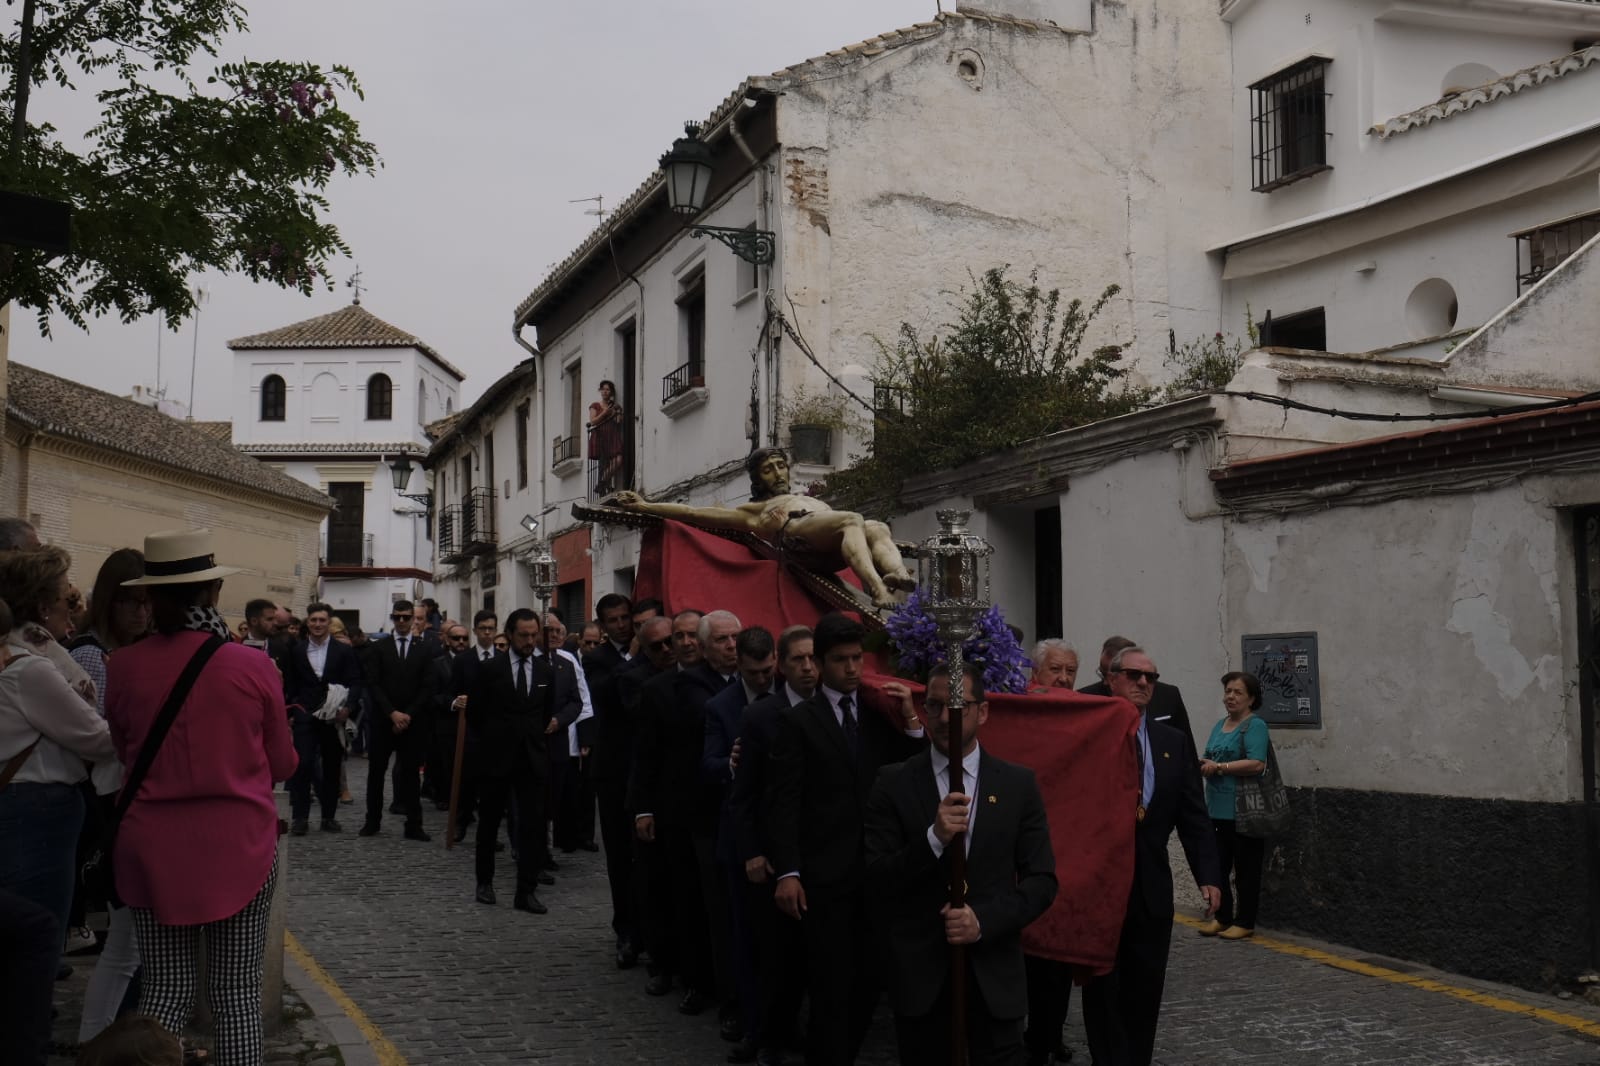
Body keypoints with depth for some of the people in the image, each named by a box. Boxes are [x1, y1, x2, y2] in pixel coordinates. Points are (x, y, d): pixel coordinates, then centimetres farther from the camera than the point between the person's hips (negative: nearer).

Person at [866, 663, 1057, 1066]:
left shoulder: (1019, 784, 3)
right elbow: (874, 882, -6)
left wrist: (985, 920, -15)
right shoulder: (894, 784, -1)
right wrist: (933, 838, -21)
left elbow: (1042, 880, 1)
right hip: (919, 974, -1)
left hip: (995, 975, 1)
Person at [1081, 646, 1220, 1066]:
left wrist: (1208, 876, -4)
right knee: (1103, 988, 4)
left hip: (1151, 886, 4)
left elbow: (1193, 817, 5)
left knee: (1145, 989, 10)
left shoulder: (1174, 743, 8)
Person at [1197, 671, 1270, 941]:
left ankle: (1245, 922, 11)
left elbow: (1257, 763, -21)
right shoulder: (1220, 725, 16)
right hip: (1217, 810, 8)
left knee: (1245, 869, 3)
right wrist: (1203, 765, 1)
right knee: (1217, 866, 10)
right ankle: (1222, 917, 21)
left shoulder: (1254, 726, -9)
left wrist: (1219, 767, -17)